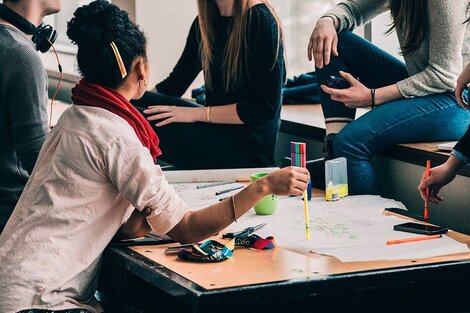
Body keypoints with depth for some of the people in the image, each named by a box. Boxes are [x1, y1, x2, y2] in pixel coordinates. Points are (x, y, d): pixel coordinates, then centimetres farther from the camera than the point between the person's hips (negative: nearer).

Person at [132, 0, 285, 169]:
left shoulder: (260, 20, -14)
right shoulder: (204, 22, 8)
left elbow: (266, 108, -18)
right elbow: (176, 82, 14)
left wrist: (198, 113, -19)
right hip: (216, 132, 7)